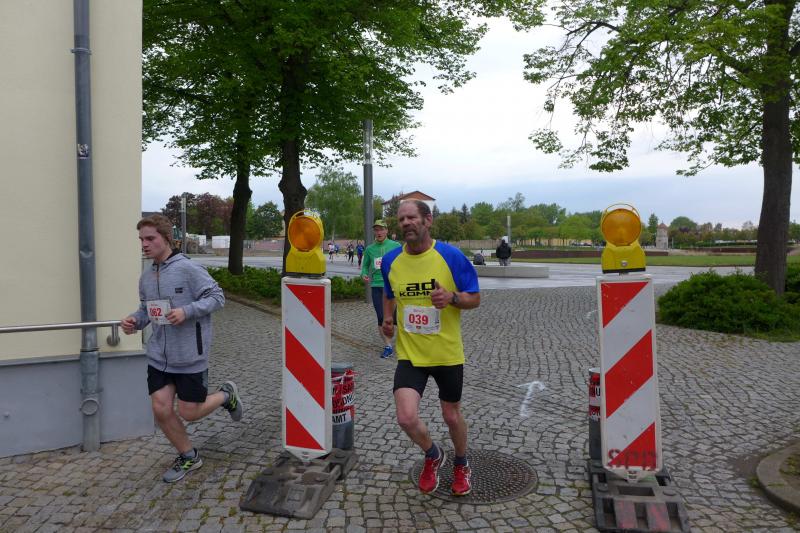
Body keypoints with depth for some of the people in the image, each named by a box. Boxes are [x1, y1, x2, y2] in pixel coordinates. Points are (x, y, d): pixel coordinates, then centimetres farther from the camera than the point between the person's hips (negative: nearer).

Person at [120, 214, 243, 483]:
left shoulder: (188, 268, -14)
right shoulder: (146, 276, 7)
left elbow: (217, 297, -14)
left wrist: (187, 311, -25)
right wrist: (134, 320, -2)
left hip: (190, 357, -6)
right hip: (159, 356, 6)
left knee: (189, 412, 2)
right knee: (161, 409, 2)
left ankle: (226, 394, 33)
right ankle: (188, 457, 25)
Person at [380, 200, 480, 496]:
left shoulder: (451, 256, -12)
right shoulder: (391, 260, -2)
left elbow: (475, 299, -5)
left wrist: (452, 297, -25)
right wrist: (387, 317, -1)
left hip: (447, 353, -1)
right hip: (409, 354, 2)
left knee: (451, 416, 15)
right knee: (406, 418, -14)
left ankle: (461, 465, 47)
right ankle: (433, 455, 22)